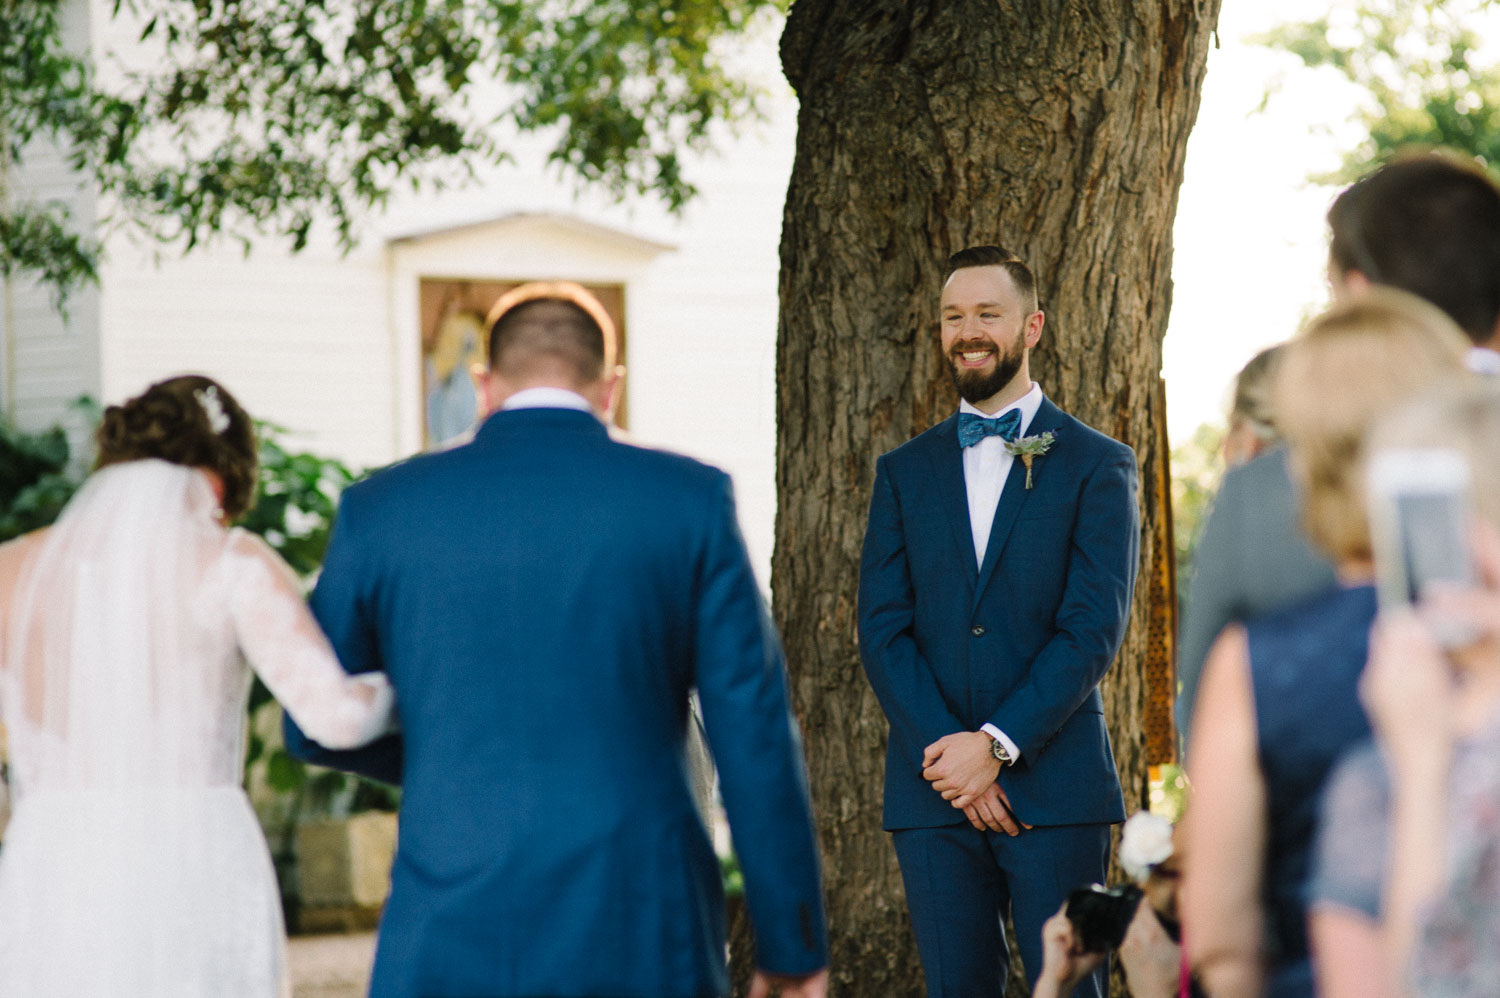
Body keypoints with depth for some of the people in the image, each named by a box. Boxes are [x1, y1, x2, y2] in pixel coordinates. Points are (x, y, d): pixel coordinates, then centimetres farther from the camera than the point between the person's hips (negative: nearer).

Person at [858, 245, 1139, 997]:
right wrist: (947, 753, -9)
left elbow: (1094, 628, -5)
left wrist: (996, 744, -14)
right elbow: (881, 629, 5)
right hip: (933, 793, 3)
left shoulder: (1098, 466, 4)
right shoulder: (905, 473, 13)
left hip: (1055, 788, -3)